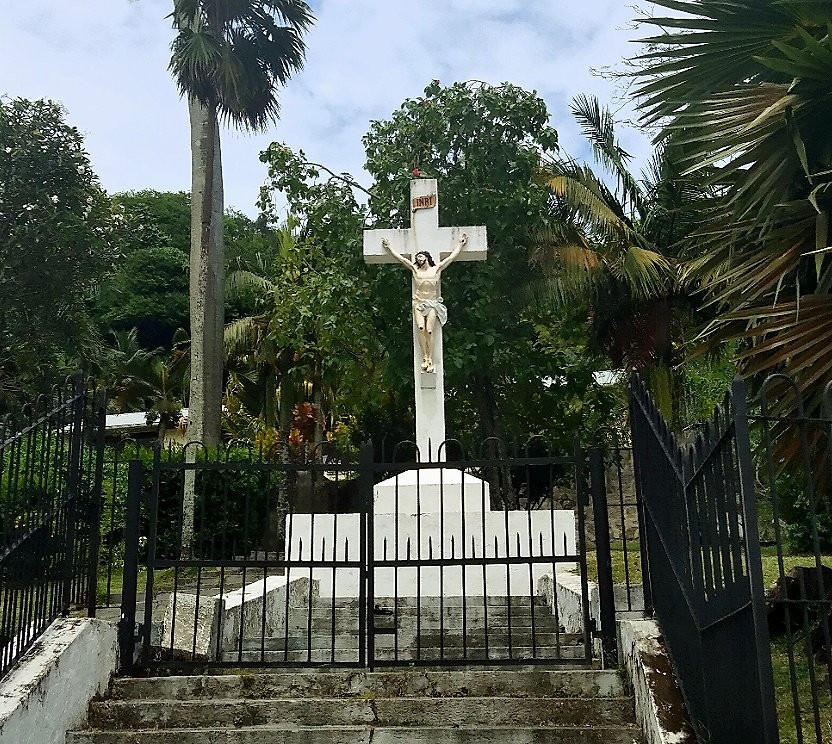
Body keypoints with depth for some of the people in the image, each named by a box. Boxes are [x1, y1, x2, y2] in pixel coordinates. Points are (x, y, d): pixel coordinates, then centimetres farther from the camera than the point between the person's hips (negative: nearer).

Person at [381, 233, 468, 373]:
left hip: (433, 304, -1)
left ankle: (430, 359, -13)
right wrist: (389, 247, 14)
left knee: (429, 331, -15)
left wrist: (460, 244, 15)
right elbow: (400, 258, 14)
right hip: (418, 303, 1)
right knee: (420, 328, -21)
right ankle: (424, 357, -16)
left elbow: (452, 257, 12)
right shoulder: (414, 270, 11)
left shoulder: (437, 269, 9)